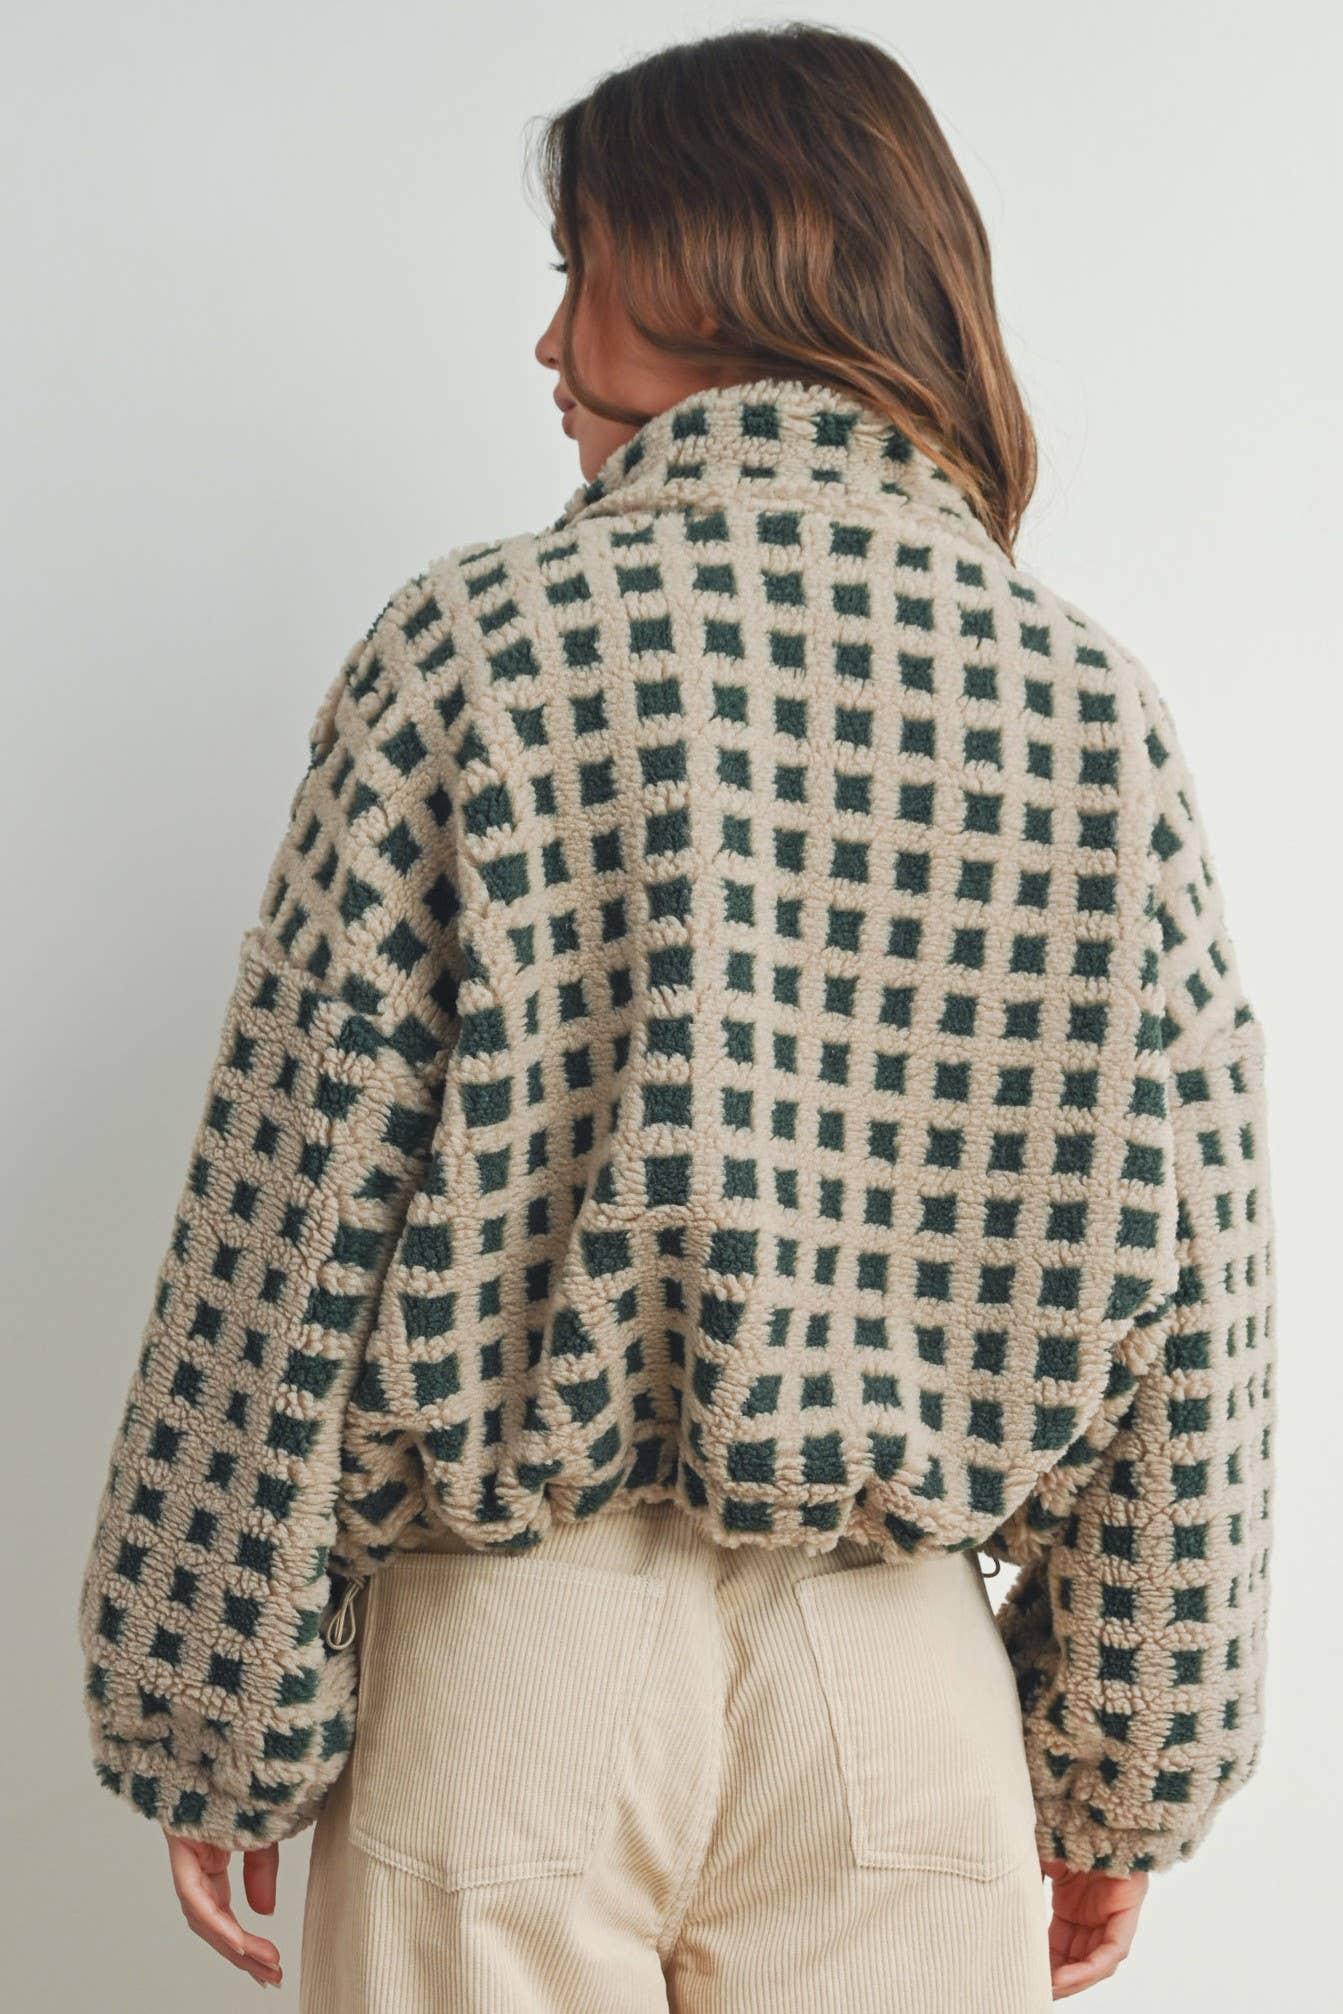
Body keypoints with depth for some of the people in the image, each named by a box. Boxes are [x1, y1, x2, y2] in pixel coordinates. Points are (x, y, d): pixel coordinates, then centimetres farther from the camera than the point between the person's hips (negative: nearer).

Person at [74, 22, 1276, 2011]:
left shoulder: (482, 646, -9)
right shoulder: (1094, 707, -1)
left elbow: (290, 1226, -9)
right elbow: (1189, 1286, 0)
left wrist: (211, 1728, 1)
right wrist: (1126, 1783, 11)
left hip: (518, 1641, -2)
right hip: (908, 1686, 3)